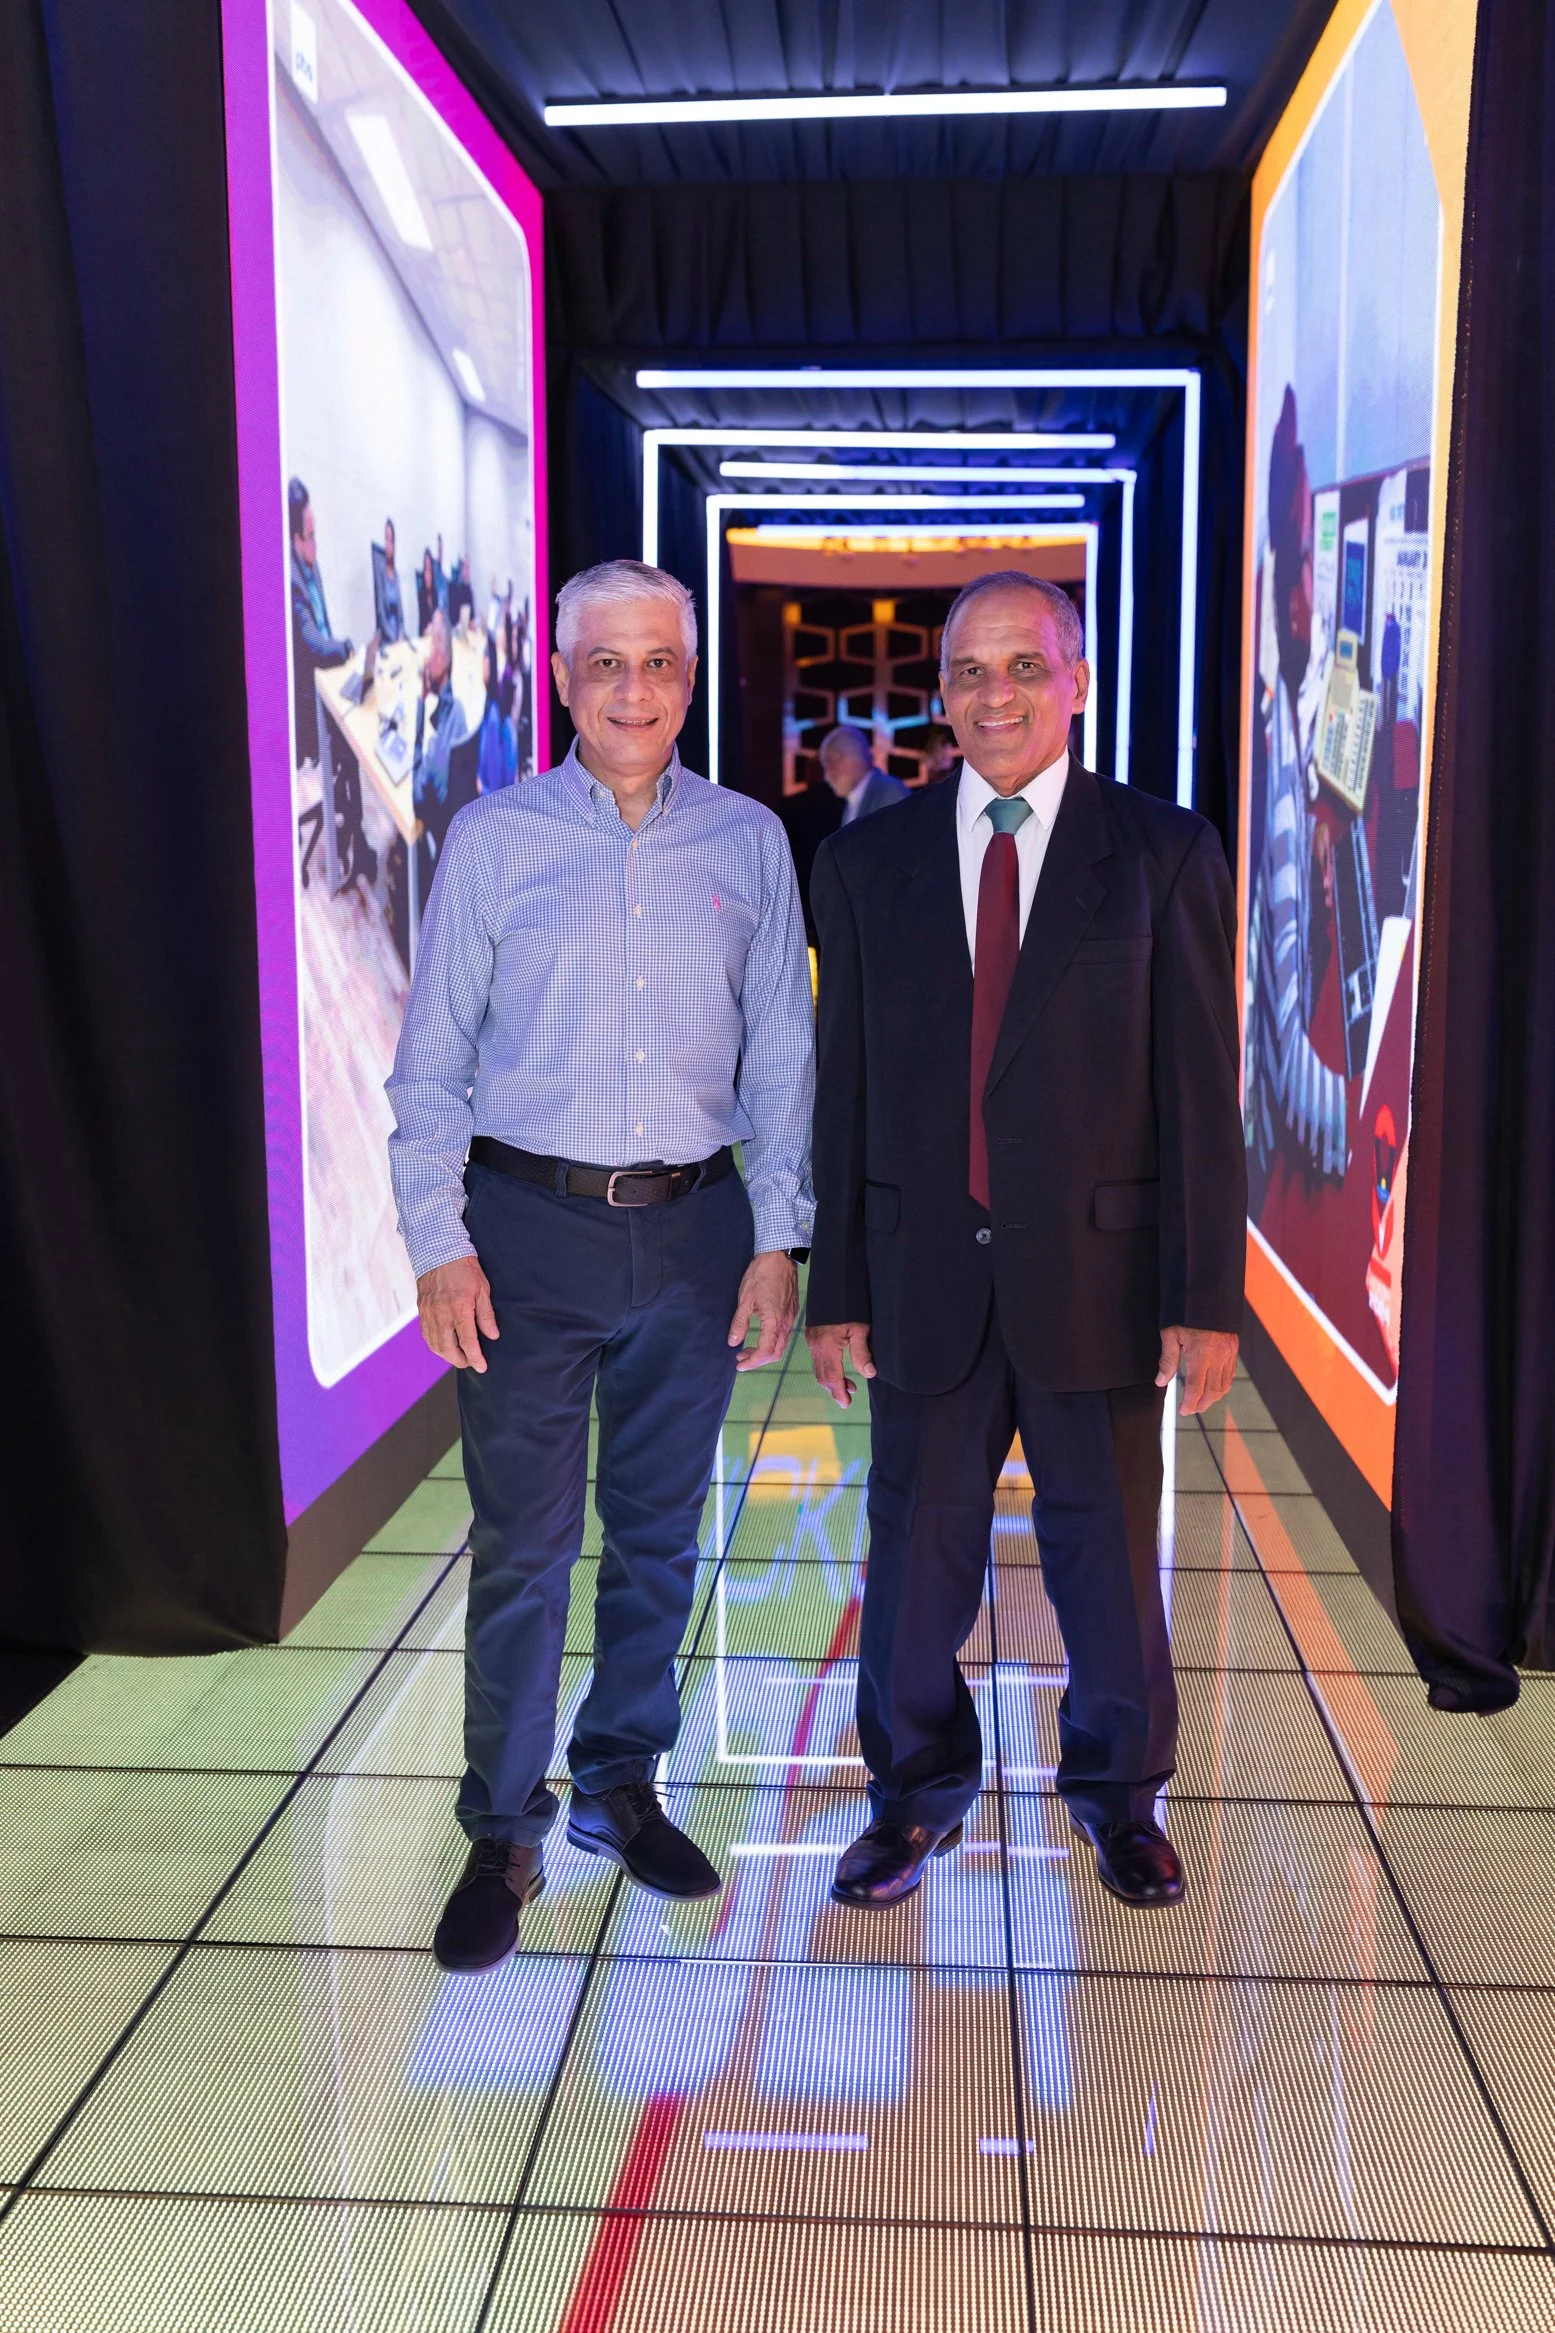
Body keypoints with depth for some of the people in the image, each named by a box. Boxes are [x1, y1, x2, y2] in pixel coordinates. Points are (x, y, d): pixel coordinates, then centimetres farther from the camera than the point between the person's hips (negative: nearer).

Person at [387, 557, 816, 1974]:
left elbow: (782, 1053, 7)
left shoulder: (749, 843, 5)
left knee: (659, 1536, 12)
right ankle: (503, 1834, 18)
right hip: (531, 1228, -2)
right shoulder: (494, 839, 1)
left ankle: (620, 1788, 31)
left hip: (694, 1230, 2)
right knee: (523, 1546, 2)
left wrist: (778, 1240, 2)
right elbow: (432, 1061, 1)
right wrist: (440, 1245, -7)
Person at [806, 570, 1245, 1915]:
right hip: (927, 1276, 2)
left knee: (1109, 1551, 13)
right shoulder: (870, 862, 4)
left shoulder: (1165, 854, -1)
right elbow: (844, 1088, 4)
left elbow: (1201, 1089, -4)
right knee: (919, 1546, 12)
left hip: (1096, 1269, -1)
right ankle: (918, 1791, 34)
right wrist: (836, 1289, 2)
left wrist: (1207, 1297, -8)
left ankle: (1120, 1792, 36)